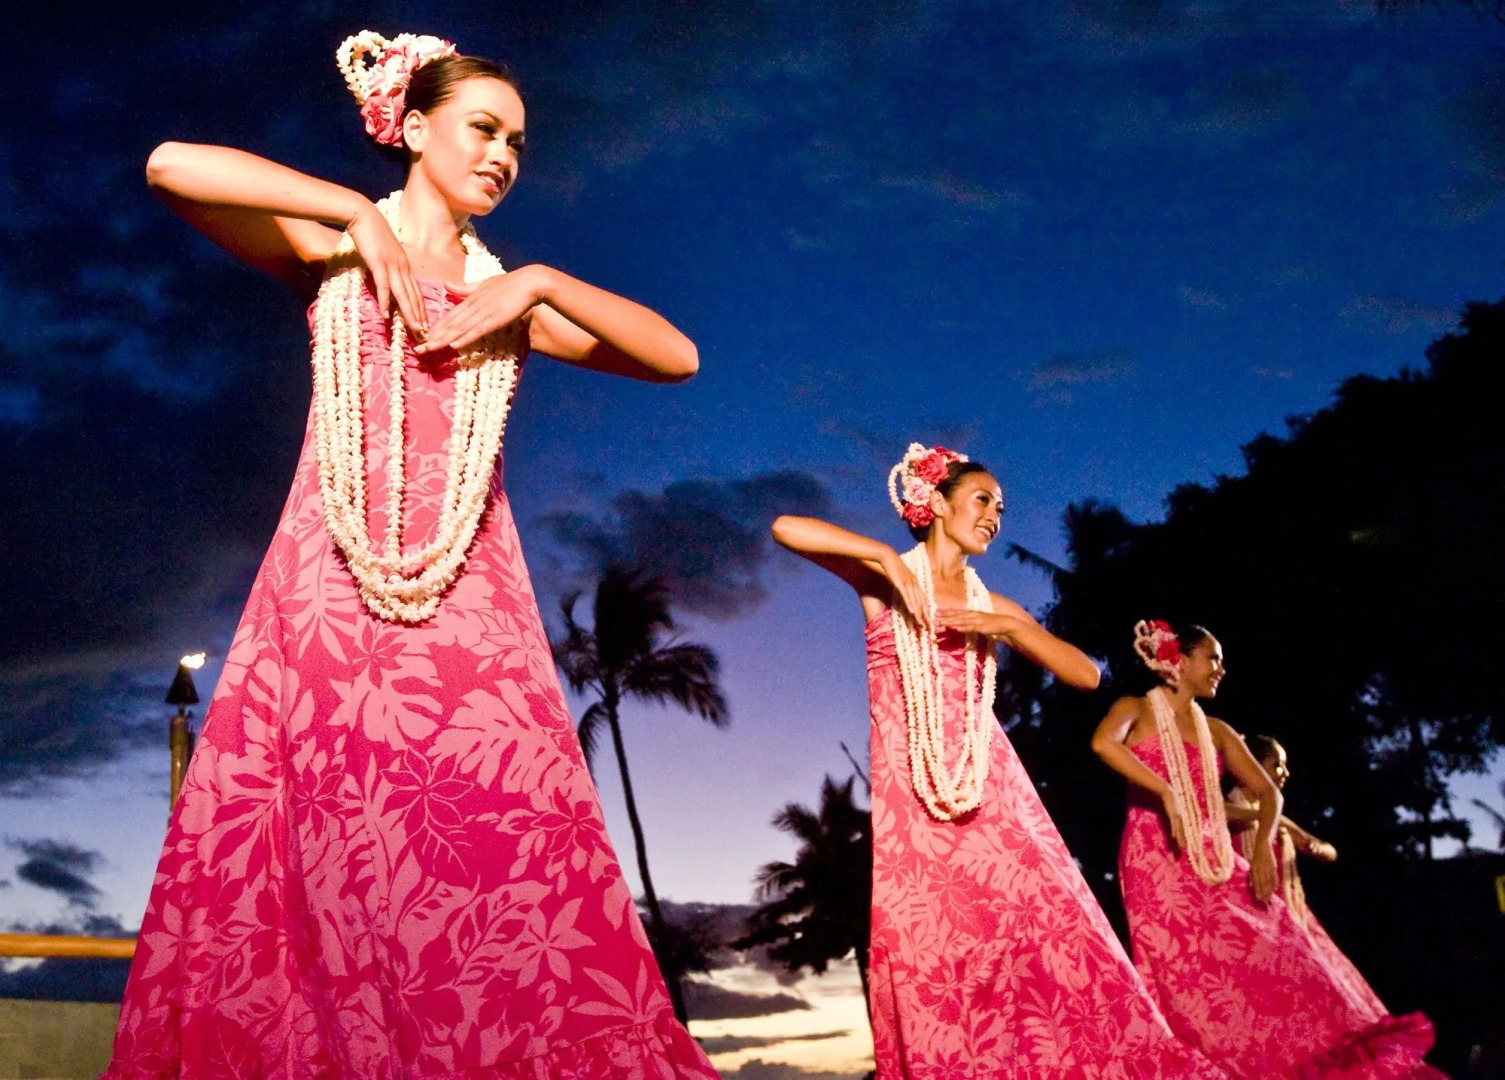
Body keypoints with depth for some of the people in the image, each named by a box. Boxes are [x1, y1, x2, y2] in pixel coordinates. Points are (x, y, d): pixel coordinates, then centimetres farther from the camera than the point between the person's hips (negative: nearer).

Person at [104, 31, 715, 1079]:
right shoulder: (334, 249, 12)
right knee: (314, 851, -6)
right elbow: (170, 165, -5)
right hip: (332, 584, -2)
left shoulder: (508, 293, 20)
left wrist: (541, 282, 0)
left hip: (466, 595, 2)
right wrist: (358, 211, -5)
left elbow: (678, 356, 9)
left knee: (499, 845, -7)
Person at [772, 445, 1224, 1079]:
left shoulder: (993, 606, 17)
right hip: (911, 791, -3)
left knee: (1041, 931, -7)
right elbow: (786, 528, -9)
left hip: (989, 789, 3)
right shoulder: (885, 579, 6)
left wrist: (1009, 627, -4)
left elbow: (1086, 675, 9)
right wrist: (889, 558, -11)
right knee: (934, 959, -6)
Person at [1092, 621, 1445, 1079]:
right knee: (1195, 974, -14)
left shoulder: (1216, 731, 19)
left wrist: (1262, 844, -6)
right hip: (1158, 860, -6)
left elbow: (1267, 791, 14)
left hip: (1216, 863, 6)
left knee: (1273, 959, -5)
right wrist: (1166, 792, -26)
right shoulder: (1136, 709, 3)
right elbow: (1103, 742, -20)